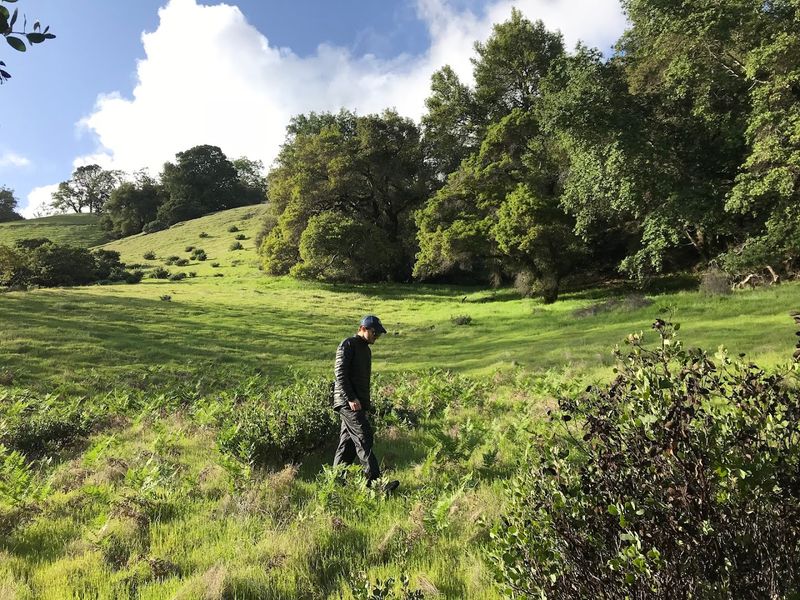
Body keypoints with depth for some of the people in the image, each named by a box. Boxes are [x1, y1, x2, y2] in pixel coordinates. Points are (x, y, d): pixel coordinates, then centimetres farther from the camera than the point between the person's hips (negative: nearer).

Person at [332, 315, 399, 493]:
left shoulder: (366, 349, 21)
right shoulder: (348, 345, -8)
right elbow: (340, 373, -16)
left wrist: (366, 403, 21)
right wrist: (351, 398, -22)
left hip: (358, 402, 9)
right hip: (348, 402, -9)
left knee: (348, 441, 11)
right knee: (364, 439, -12)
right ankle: (375, 481, -13)